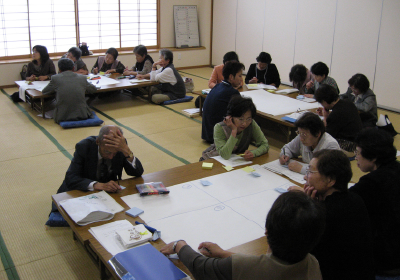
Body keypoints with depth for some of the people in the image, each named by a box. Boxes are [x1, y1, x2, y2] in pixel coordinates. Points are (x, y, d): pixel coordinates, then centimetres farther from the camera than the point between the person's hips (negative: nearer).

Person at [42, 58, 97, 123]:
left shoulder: (55, 78, 2)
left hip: (62, 117, -1)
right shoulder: (82, 78, 6)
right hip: (82, 115, 1)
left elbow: (44, 92, 17)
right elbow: (93, 89, 24)